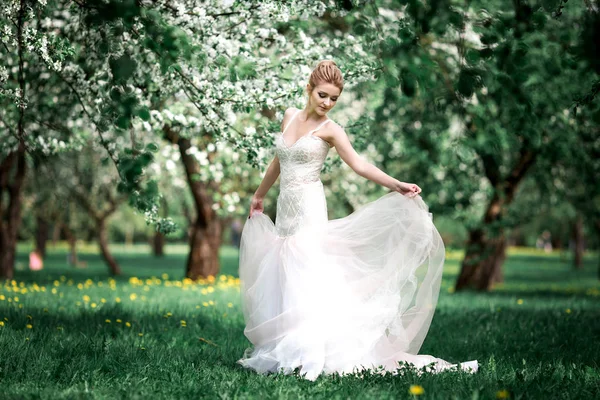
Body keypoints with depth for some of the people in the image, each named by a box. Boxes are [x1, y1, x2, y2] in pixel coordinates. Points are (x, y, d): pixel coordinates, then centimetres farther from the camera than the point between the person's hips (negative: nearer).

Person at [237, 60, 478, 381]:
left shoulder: (329, 130, -5)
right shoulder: (289, 117, 12)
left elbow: (360, 166, -14)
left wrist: (397, 186, -26)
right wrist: (259, 195, 32)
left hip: (309, 210, -6)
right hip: (285, 208, 6)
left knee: (306, 275, -12)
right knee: (280, 276, 4)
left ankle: (311, 353, -12)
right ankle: (282, 352, 7)